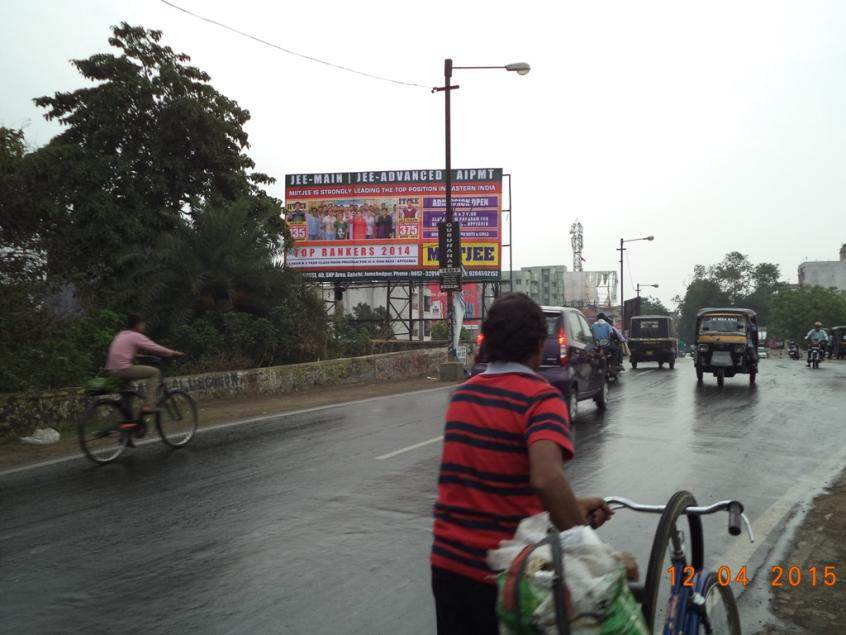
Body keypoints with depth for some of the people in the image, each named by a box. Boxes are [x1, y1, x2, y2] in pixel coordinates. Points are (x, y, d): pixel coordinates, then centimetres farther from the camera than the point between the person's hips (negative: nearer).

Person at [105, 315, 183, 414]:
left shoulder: (121, 335, 22)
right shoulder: (136, 336, -3)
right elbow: (155, 348, -4)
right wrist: (173, 353, 7)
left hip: (112, 370, 9)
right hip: (124, 369, -9)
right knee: (154, 372, -1)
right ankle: (148, 405, -10)